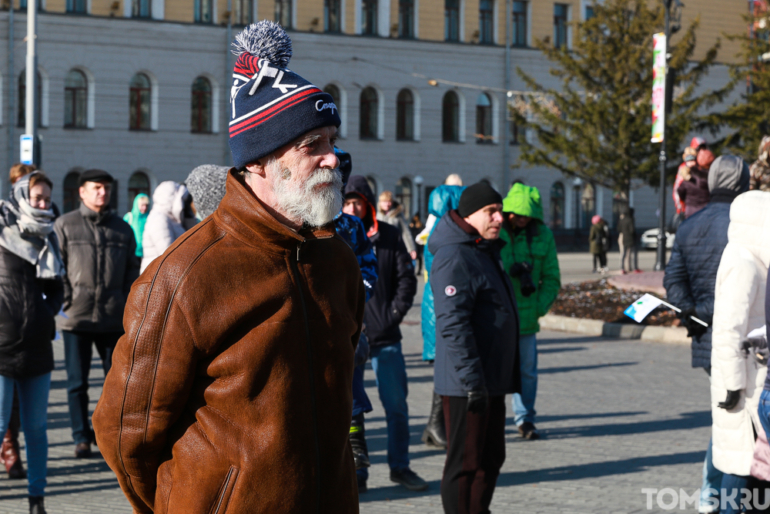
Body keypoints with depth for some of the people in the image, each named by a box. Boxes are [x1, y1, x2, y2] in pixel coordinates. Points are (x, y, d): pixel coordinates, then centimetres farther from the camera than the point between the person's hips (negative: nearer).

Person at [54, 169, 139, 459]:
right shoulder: (64, 225, 5)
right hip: (76, 318, -2)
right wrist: (65, 302, -7)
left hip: (114, 318, 2)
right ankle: (81, 438, 11)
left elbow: (132, 273, 14)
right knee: (77, 382, 3)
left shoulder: (122, 229, 13)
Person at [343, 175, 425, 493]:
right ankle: (355, 471, 10)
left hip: (385, 336, 2)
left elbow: (407, 279, 8)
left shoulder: (388, 236, 5)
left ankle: (400, 467, 19)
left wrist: (394, 314, -3)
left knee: (396, 404, 6)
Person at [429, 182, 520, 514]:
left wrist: (506, 377, 24)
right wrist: (472, 382, -26)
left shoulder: (486, 252, 17)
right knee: (467, 463, -3)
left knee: (490, 460, 16)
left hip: (492, 382, 10)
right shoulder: (455, 257, -17)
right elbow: (452, 325, -24)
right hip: (467, 386, -10)